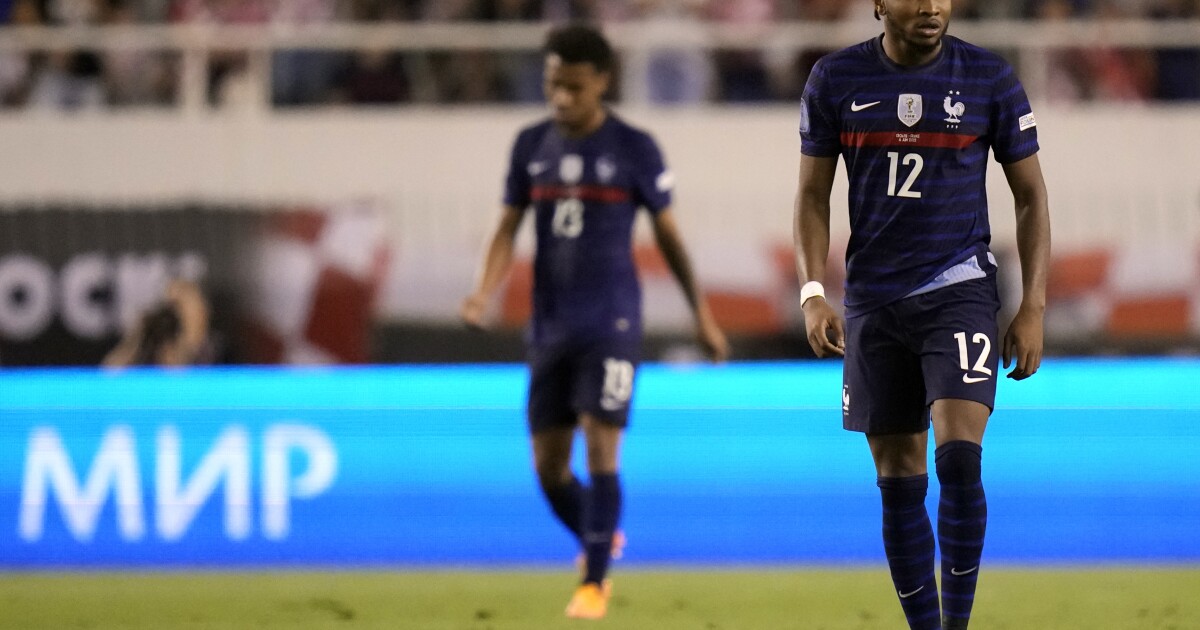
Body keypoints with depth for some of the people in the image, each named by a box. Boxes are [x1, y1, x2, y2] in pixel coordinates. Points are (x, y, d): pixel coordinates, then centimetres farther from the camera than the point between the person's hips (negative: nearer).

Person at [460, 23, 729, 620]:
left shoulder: (634, 150, -3)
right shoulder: (531, 146, 6)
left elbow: (668, 234, 4)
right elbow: (508, 229, 5)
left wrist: (702, 314, 6)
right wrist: (483, 292, -13)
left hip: (611, 325, -4)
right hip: (549, 326, 4)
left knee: (600, 449, -13)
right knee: (548, 466, 4)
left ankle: (594, 582, -4)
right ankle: (600, 542, 32)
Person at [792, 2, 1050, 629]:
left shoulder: (989, 78, -1)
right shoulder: (835, 79, 2)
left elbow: (1031, 196, 5)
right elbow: (813, 194, 8)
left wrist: (1032, 307, -1)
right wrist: (813, 294, -3)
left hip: (960, 291, -2)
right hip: (873, 302, 2)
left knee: (959, 459, -18)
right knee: (898, 480, 4)